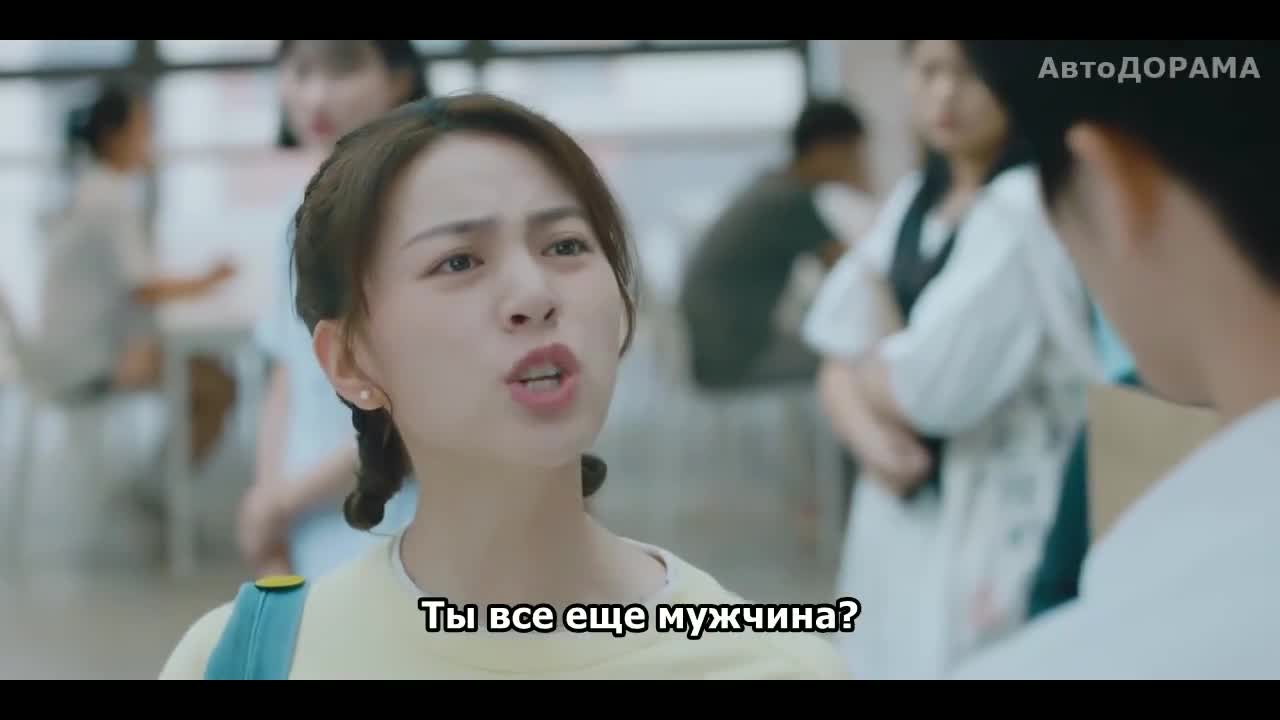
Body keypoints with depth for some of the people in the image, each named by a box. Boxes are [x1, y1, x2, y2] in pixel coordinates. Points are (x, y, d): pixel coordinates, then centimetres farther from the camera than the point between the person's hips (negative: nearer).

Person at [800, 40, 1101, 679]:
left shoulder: (1033, 208, -15)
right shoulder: (912, 201, 10)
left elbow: (933, 386, -17)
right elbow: (839, 362, 9)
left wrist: (874, 364, 4)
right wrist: (871, 440, -11)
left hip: (998, 535, -8)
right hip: (900, 522, 8)